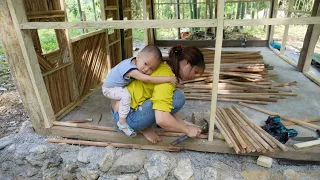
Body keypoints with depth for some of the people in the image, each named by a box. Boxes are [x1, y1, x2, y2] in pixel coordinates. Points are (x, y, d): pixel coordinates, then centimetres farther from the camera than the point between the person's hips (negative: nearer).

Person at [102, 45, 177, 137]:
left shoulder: (135, 61, -15)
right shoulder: (131, 69, -39)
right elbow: (148, 79, -45)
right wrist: (168, 78, -40)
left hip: (118, 86, 9)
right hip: (109, 89, -9)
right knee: (126, 95, -29)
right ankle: (122, 123, -16)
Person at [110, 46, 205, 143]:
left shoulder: (165, 67, 6)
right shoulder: (166, 76, -22)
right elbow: (162, 119, -31)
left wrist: (185, 126, 5)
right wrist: (187, 130, -16)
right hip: (127, 117, -10)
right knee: (177, 97, -18)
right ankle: (144, 127, -2)